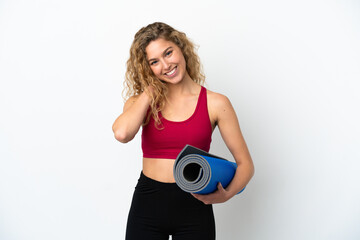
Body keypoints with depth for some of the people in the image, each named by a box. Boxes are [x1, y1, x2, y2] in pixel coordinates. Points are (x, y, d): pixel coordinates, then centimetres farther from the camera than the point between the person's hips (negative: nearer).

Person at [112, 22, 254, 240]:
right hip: (147, 206, 1)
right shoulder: (141, 102, 2)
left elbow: (245, 163, -1)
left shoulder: (215, 104, -3)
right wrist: (150, 89, -9)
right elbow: (122, 133, -21)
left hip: (194, 208, -1)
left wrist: (227, 194, -20)